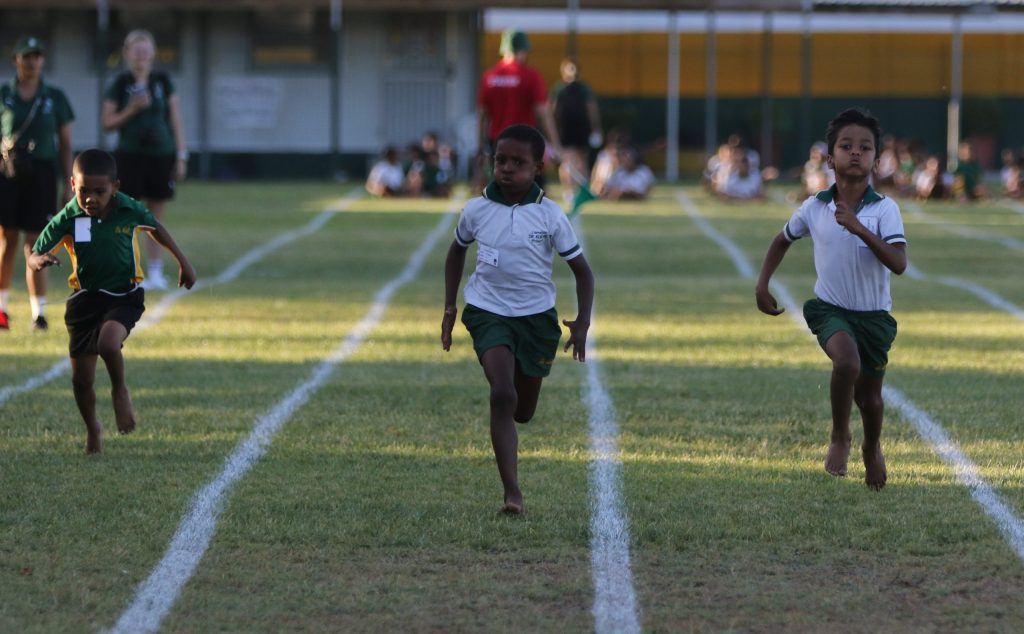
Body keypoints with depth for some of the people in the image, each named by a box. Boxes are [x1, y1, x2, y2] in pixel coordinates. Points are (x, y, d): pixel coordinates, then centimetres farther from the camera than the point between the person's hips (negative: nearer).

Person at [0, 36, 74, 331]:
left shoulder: (55, 98, 6)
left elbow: (65, 145, 9)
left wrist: (70, 185, 4)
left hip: (41, 174, 0)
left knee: (36, 243, -5)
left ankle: (39, 312, -4)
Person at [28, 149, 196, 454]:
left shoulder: (130, 211, -11)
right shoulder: (67, 219, -14)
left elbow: (155, 228, 11)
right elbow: (34, 254, -13)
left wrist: (183, 262, 20)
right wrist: (39, 260, -38)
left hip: (124, 295, -1)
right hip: (84, 298, 1)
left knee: (108, 343, -32)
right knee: (81, 379, 2)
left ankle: (120, 390, 0)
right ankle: (92, 429, 31)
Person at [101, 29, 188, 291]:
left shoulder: (163, 82, 6)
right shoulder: (120, 83, -1)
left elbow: (175, 120, 8)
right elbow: (108, 123, 0)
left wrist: (181, 156, 4)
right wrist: (131, 110, -15)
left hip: (161, 155, 2)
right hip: (130, 156, -2)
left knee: (156, 216, 6)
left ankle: (155, 271, 12)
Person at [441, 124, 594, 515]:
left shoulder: (550, 216, -8)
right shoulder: (477, 210, -5)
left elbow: (581, 269, 0)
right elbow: (457, 252, 15)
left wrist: (582, 322, -10)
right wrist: (449, 309, 12)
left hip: (537, 316, 1)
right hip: (489, 311, -1)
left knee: (523, 412, 11)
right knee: (502, 394, -23)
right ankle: (512, 493, -25)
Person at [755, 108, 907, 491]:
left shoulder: (885, 210, -13)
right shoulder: (814, 208, -5)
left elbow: (898, 263, -26)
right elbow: (783, 240, 16)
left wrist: (860, 229, -34)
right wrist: (762, 285, 10)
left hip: (874, 314, 1)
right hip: (830, 310, -1)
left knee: (869, 396, 11)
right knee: (847, 362, -31)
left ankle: (872, 448, 46)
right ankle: (839, 438, -7)